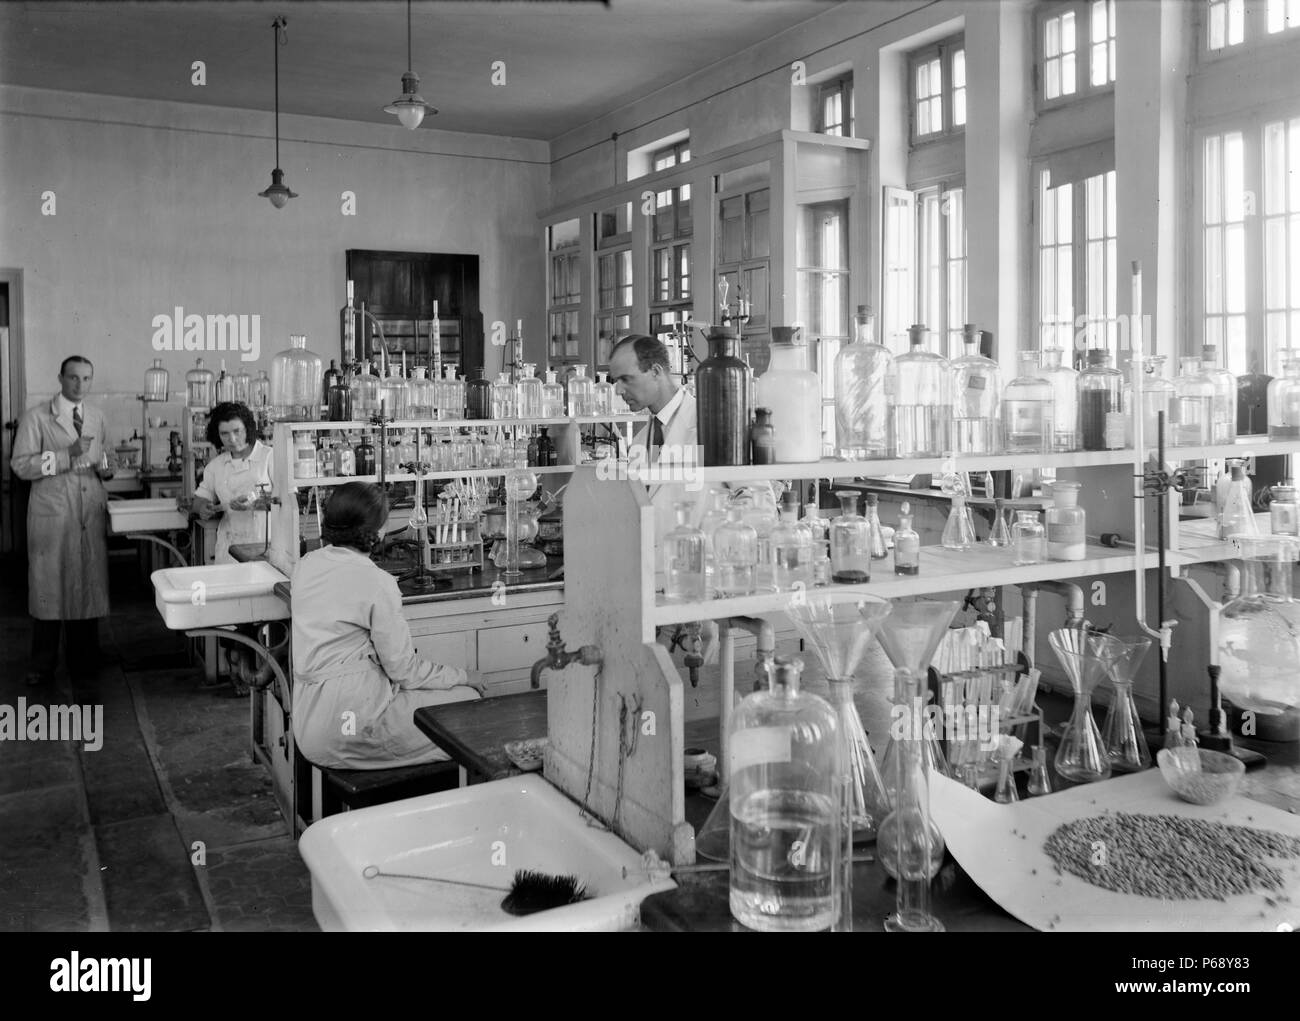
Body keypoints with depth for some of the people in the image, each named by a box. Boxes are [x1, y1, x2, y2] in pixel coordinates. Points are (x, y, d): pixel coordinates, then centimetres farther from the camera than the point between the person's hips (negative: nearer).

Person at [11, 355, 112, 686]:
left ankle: (84, 663, 18)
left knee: (88, 587, 6)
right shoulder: (36, 418, -2)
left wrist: (101, 466, 11)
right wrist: (67, 455, -19)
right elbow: (20, 465, -10)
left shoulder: (97, 417, 14)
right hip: (52, 516, -4)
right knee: (49, 587, 0)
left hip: (91, 515, 4)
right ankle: (43, 667, 12)